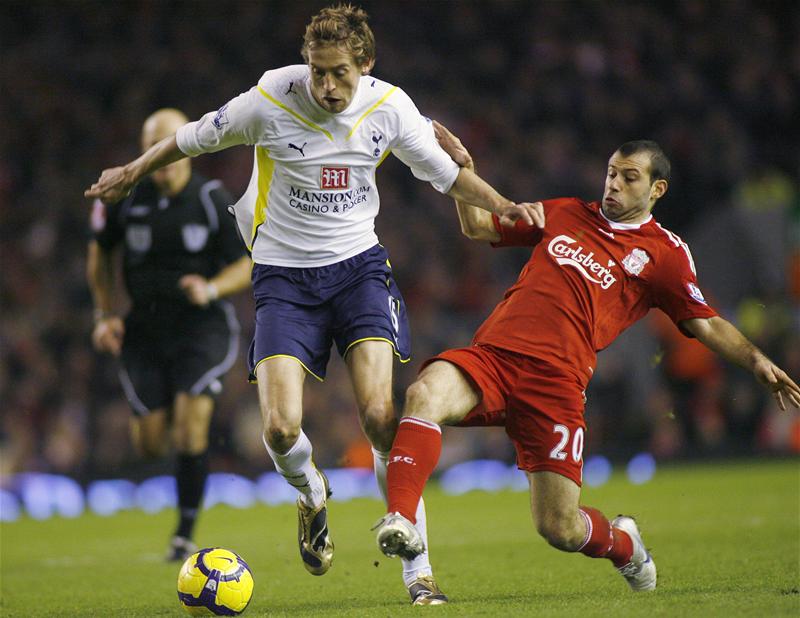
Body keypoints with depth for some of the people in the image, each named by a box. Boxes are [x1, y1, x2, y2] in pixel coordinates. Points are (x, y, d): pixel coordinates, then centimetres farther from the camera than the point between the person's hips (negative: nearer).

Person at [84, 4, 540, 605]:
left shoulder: (390, 106, -7)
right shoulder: (270, 101, -14)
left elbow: (445, 172, 11)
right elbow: (194, 138, 5)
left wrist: (503, 207, -2)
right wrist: (132, 172, 17)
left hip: (358, 264, 1)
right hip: (284, 275, -1)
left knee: (380, 414, -19)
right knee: (281, 428, -16)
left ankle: (418, 567, -8)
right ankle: (312, 493, 22)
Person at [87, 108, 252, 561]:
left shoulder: (213, 200, -9)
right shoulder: (125, 197, -4)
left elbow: (246, 266, -3)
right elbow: (101, 252, 13)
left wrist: (211, 289, -23)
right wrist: (105, 314, 4)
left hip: (202, 325, -2)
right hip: (145, 329, 2)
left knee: (192, 425, -18)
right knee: (151, 445, 0)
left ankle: (186, 535, -5)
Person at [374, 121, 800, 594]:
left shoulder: (666, 252, 13)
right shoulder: (565, 214, 23)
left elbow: (707, 324, 9)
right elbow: (477, 227, 29)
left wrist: (756, 360, -7)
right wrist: (464, 169, 15)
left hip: (556, 382, -3)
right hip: (491, 355, 3)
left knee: (560, 530, -6)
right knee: (425, 395, -33)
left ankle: (620, 542, 30)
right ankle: (400, 522, -39)